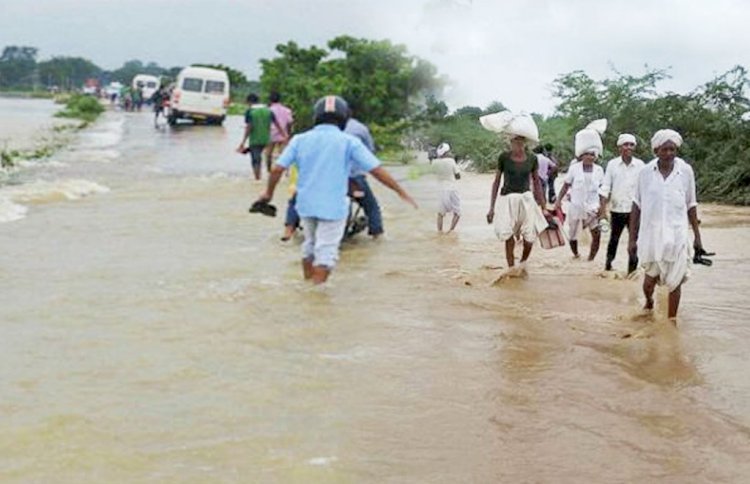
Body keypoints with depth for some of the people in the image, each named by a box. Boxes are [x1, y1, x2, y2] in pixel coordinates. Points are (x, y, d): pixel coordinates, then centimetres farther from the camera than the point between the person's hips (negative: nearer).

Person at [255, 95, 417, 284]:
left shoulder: (300, 140, 2)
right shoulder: (349, 142, -6)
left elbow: (277, 169, -1)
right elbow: (377, 170, -9)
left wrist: (269, 193, 15)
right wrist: (401, 192, -2)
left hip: (306, 204, 4)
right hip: (333, 207, -4)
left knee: (310, 245, 23)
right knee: (326, 251, 1)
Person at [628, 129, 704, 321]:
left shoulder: (686, 171, -2)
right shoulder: (646, 172, -3)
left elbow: (691, 206, 7)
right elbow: (636, 207, 3)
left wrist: (697, 236, 9)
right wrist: (632, 238, 3)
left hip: (676, 235, 0)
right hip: (651, 234, 0)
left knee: (675, 281, 1)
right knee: (651, 277, 12)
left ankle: (671, 320, 17)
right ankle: (648, 302, 43)